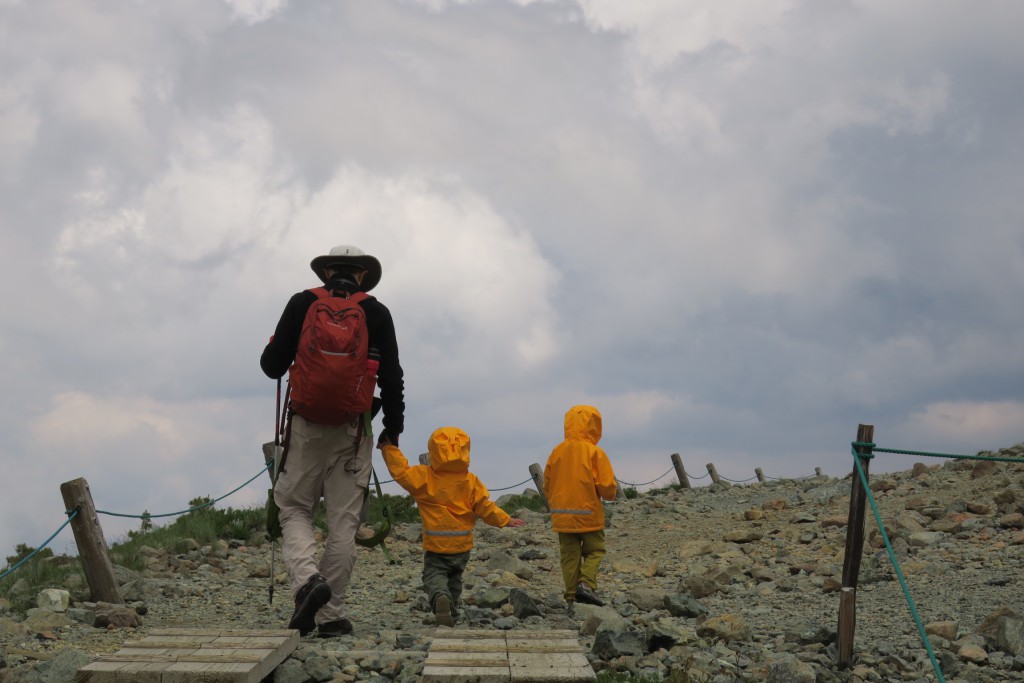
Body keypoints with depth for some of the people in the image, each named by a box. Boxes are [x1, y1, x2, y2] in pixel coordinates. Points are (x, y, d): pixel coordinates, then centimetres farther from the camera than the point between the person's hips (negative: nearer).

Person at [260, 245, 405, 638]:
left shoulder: (302, 304, 2)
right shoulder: (377, 313, 3)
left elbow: (272, 366, 0)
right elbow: (392, 377, 1)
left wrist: (273, 349, 23)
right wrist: (393, 427, 13)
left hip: (306, 424, 0)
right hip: (353, 429, 1)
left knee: (294, 508, 9)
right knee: (343, 521, 5)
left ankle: (307, 577, -17)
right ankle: (330, 615, 5)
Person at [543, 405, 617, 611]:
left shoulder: (557, 451, 1)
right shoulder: (595, 452, -11)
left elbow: (547, 484, 7)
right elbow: (606, 486, -11)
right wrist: (610, 494, 12)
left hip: (562, 514, 3)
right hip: (589, 514, -3)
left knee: (569, 555, 9)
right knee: (594, 550, 11)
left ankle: (572, 597, 7)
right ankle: (586, 583, -12)